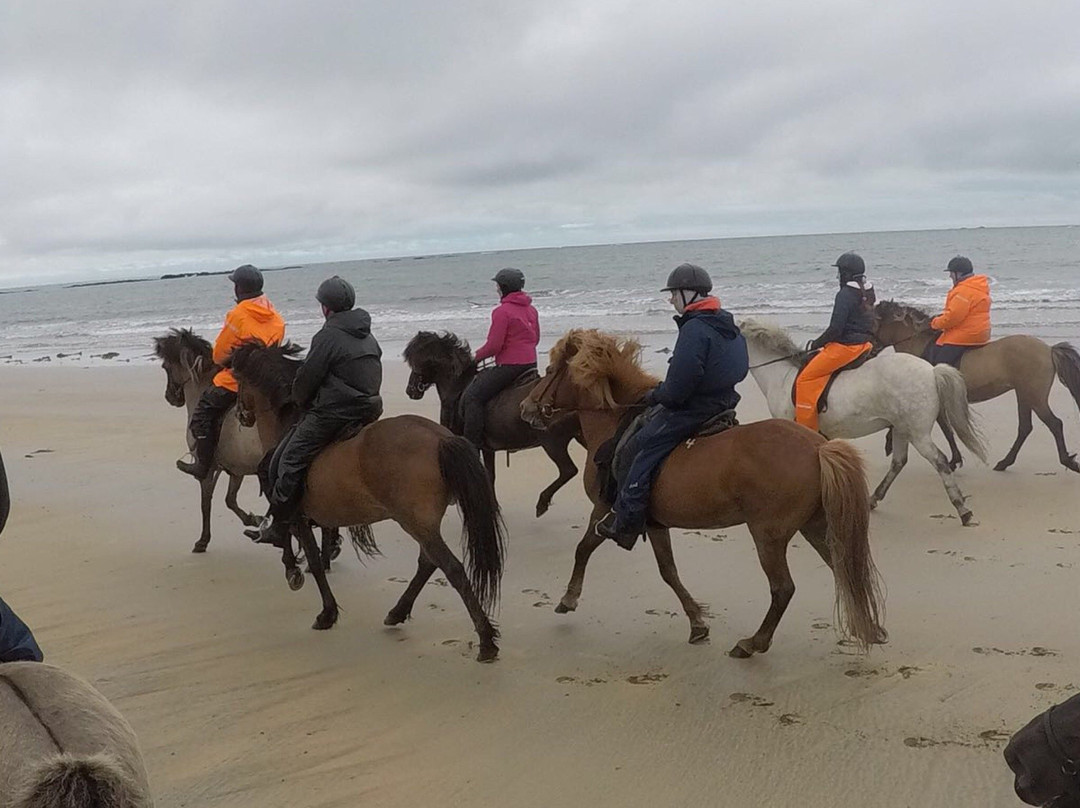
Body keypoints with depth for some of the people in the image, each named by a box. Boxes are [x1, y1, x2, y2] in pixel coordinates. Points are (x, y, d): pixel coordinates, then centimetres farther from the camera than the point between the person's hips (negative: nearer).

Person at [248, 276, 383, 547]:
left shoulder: (329, 336, -11)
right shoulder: (368, 337, 16)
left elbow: (306, 379, -9)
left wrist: (302, 402, 12)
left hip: (332, 412, -9)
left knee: (289, 460, -4)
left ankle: (278, 526, -6)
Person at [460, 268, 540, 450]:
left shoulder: (502, 311, -15)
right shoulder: (531, 309, 11)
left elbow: (493, 346, -18)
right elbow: (536, 338, 21)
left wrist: (476, 357, -2)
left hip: (509, 365, -10)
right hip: (531, 364, 10)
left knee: (472, 396, -8)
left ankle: (473, 444, -15)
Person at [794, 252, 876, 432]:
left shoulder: (844, 295, -16)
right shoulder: (868, 293, 11)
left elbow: (835, 329, -20)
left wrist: (815, 345, -7)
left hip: (845, 347, -10)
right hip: (866, 344, 10)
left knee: (806, 378, -6)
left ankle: (806, 429, -9)